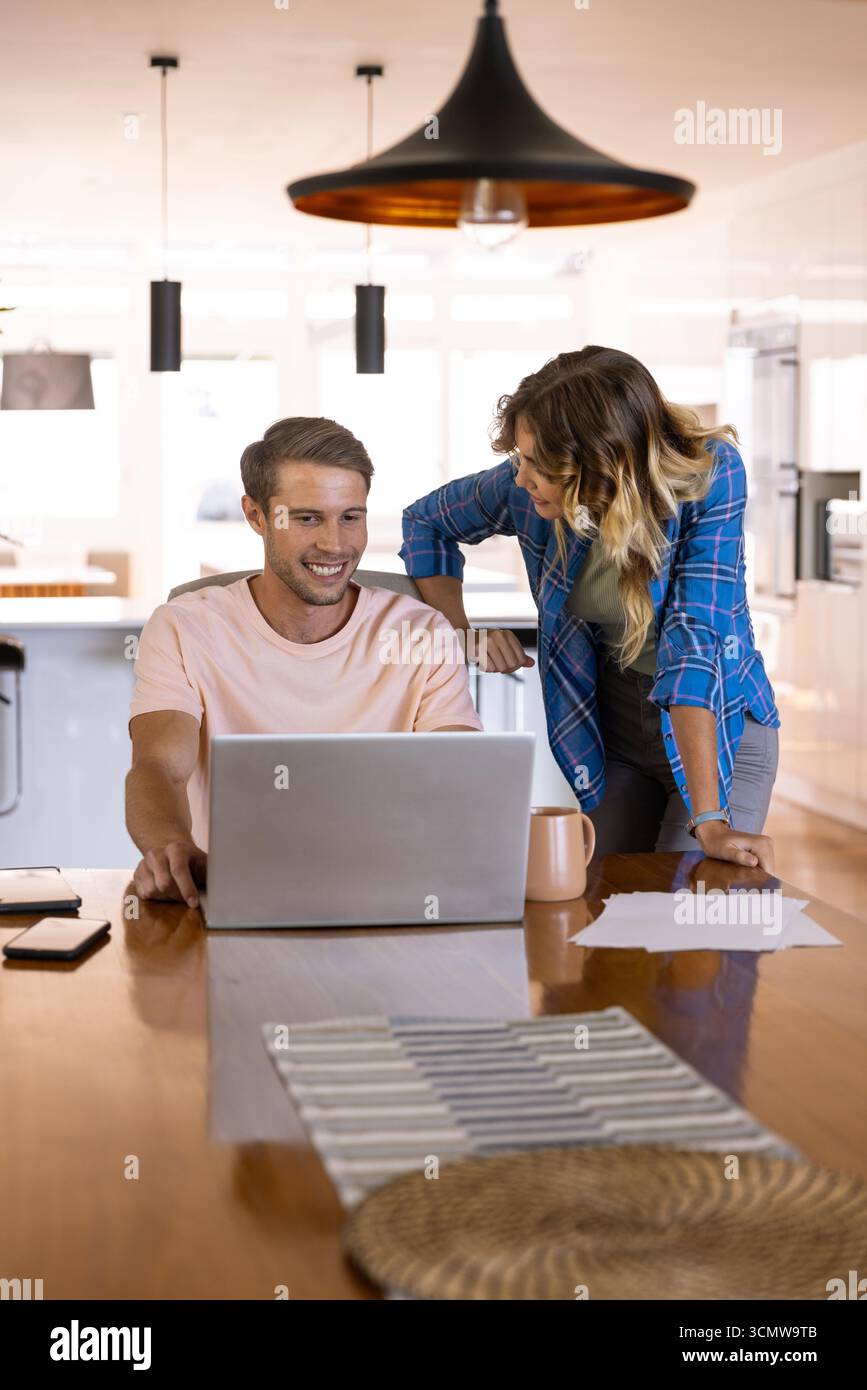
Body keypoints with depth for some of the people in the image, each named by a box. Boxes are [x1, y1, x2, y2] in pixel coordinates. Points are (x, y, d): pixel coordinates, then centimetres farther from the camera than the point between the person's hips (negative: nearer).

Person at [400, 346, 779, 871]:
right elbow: (425, 522, 5)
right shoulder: (526, 486, -15)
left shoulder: (710, 476, -25)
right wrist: (463, 633, -11)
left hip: (721, 725, -3)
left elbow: (693, 642, -32)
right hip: (611, 726, 4)